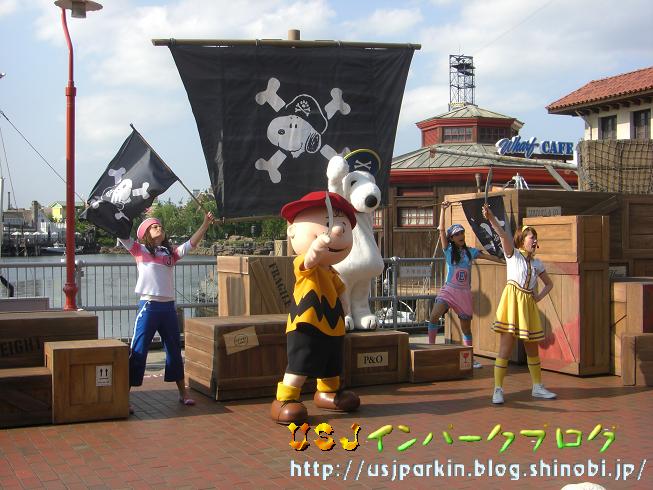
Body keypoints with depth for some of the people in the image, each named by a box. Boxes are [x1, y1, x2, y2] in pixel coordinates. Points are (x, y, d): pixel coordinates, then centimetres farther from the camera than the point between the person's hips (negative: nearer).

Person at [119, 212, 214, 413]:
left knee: (174, 351, 15)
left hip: (168, 307, 5)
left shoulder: (171, 253, 14)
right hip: (148, 306, -5)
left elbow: (191, 243, 10)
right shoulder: (140, 250, 3)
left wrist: (205, 224, 2)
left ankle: (183, 392, 28)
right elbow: (121, 233, -6)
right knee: (138, 352, -5)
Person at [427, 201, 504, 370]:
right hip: (449, 290, -2)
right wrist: (443, 210, -17)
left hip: (465, 293, 2)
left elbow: (489, 257, 8)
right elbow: (441, 230, -10)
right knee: (434, 315, -24)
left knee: (466, 327, 8)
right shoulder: (448, 250, 0)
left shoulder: (471, 252, 6)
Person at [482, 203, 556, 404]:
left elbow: (549, 283, 27)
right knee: (505, 346, -8)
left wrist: (540, 296, 8)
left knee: (532, 348, 11)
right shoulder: (512, 254, 3)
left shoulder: (537, 263, 16)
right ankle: (498, 389, -5)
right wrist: (491, 219, -32)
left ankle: (538, 387, 22)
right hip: (512, 300, -5)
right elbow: (503, 236, -14)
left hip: (529, 305, 5)